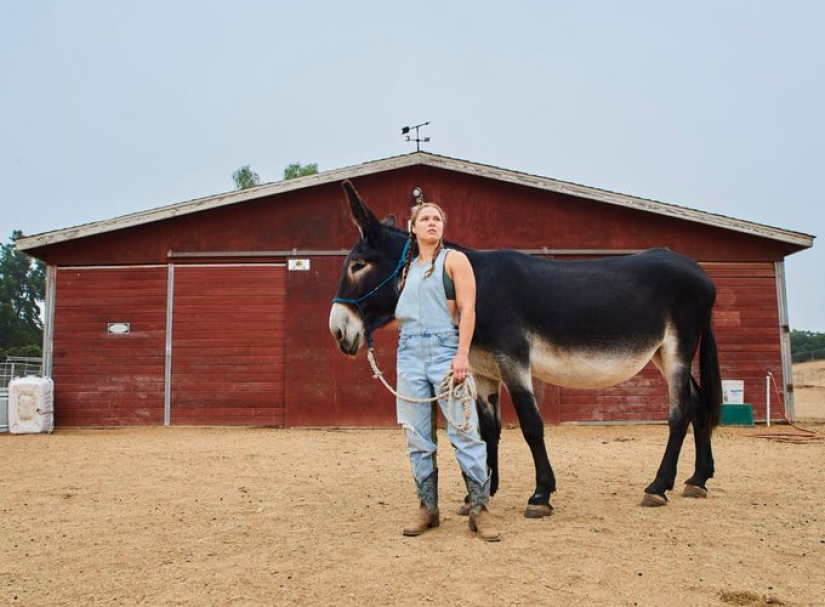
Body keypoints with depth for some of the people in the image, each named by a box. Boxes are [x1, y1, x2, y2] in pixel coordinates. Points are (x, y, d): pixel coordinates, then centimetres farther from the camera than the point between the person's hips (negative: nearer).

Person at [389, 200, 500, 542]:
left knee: (465, 432, -5)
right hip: (409, 353, 5)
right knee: (417, 437, 7)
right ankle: (428, 508, 18)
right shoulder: (407, 268, 17)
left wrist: (462, 355, -16)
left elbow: (468, 309, -6)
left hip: (444, 350, -5)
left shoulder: (454, 260, 3)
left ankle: (479, 509, 4)